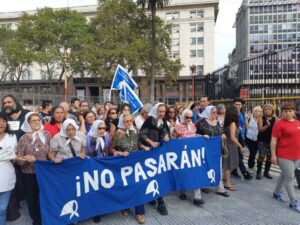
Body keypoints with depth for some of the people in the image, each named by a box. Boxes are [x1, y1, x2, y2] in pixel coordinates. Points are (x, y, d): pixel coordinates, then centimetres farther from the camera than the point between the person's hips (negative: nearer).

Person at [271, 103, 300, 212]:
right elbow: (273, 140, -12)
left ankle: (277, 192, 36)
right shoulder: (279, 124, -12)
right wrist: (273, 155, -15)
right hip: (284, 155, -6)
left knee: (285, 175, 18)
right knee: (289, 177, -1)